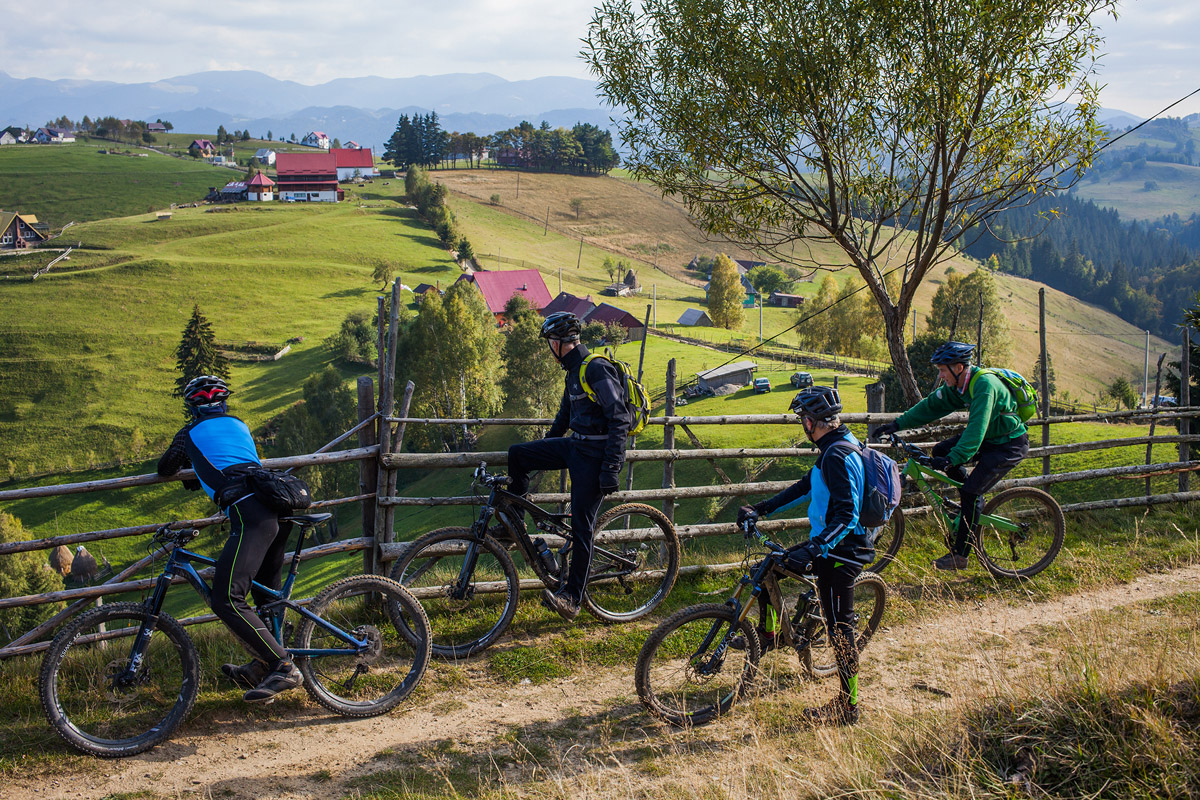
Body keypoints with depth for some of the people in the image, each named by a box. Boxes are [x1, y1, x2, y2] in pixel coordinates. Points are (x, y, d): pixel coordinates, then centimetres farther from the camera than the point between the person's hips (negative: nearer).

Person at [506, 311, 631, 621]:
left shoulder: (597, 369, -17)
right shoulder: (574, 372, 14)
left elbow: (619, 419, -22)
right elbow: (564, 417, 27)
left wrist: (610, 469, -26)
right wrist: (542, 453, 34)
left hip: (595, 454, -9)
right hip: (575, 445, 9)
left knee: (581, 525, -7)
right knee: (517, 455, 1)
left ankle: (572, 598, -3)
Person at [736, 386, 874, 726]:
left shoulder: (839, 456, -22)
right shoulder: (833, 450, 10)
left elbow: (846, 515, -28)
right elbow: (804, 487, 21)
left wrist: (814, 549, -34)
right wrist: (760, 509, 17)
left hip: (842, 551, -10)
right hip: (831, 546, 10)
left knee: (840, 627, -2)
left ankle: (848, 706, 6)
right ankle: (768, 635, 33)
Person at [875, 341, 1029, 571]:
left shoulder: (984, 385, -30)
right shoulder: (958, 385, -3)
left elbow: (976, 430, -37)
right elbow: (931, 405, 5)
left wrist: (952, 459, -44)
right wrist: (898, 424, -3)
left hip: (1010, 444, -9)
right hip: (989, 438, 9)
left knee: (970, 492, -18)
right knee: (941, 450, -3)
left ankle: (960, 554, -9)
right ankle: (974, 501, 11)